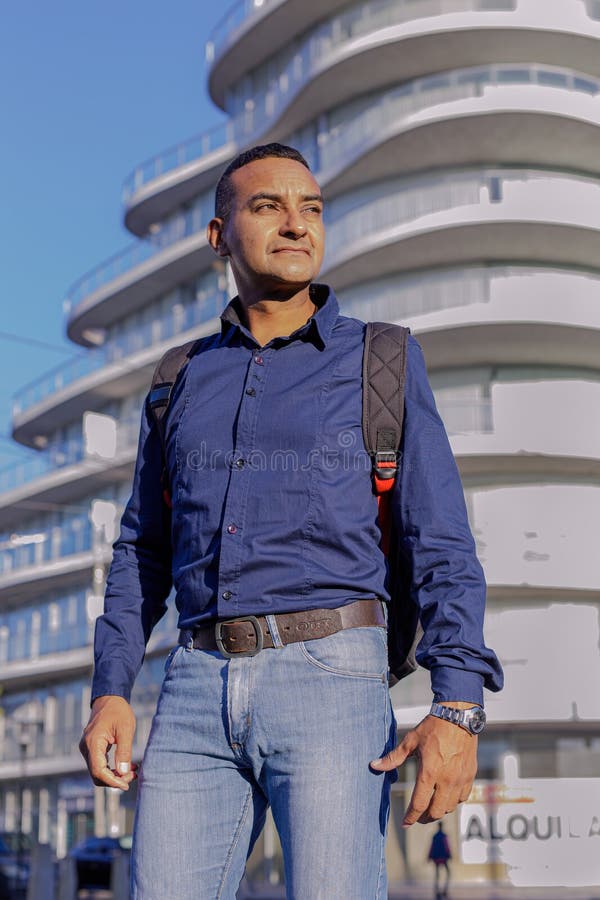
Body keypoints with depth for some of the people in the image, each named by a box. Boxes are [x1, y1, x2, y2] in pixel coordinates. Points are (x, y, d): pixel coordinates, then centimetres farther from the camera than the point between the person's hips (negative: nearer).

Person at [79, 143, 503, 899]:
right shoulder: (184, 381, 18)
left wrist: (458, 707, -14)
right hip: (199, 690, 4)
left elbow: (442, 546, 0)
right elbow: (143, 552, 20)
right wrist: (109, 692, 6)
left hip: (330, 680, -3)